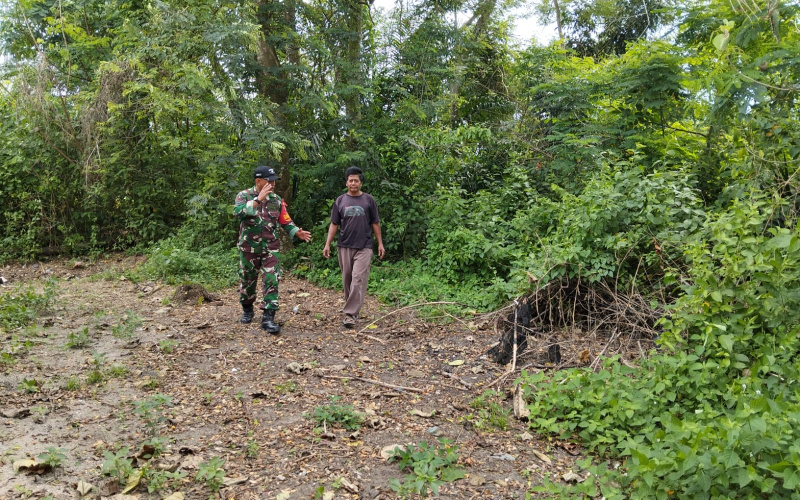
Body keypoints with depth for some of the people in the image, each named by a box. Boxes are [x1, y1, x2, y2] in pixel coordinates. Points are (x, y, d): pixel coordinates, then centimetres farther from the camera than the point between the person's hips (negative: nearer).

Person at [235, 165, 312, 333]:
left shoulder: (276, 199, 6)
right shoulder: (244, 196, -5)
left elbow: (285, 221, 9)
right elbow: (238, 212, -25)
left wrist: (297, 232, -9)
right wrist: (258, 199, -30)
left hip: (271, 248, 2)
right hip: (249, 248, -2)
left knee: (272, 281, -9)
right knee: (247, 280, 12)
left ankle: (268, 318, -6)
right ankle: (247, 310, 35)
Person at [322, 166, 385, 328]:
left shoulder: (369, 200, 5)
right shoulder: (340, 201, 8)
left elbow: (375, 224, 8)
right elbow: (334, 224, 9)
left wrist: (380, 243, 4)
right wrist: (327, 244, 1)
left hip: (364, 247, -2)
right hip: (345, 246, 3)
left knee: (358, 280, -11)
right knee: (347, 280, 8)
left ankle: (350, 314, -12)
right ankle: (352, 308, 23)